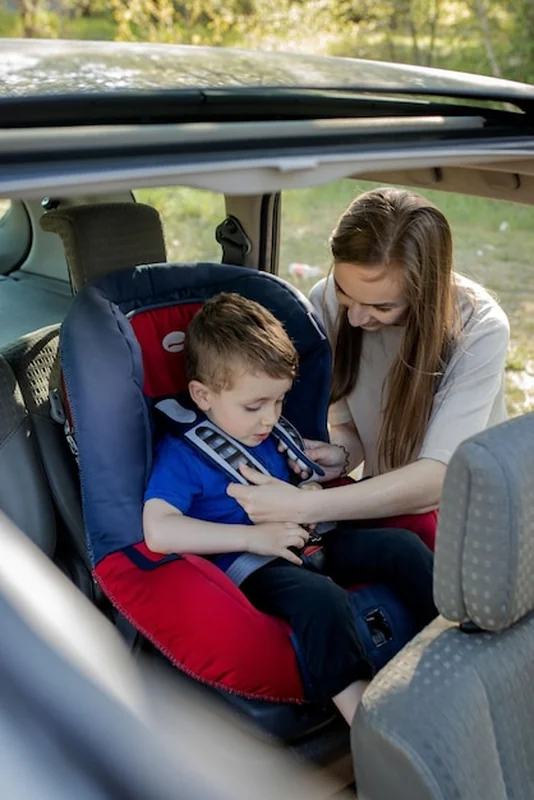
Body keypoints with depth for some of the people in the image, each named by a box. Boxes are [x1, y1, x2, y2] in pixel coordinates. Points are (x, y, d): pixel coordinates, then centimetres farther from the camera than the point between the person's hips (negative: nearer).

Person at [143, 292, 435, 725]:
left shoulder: (273, 433, 14)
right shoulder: (181, 451, -9)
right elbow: (158, 531, -23)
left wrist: (311, 496, 4)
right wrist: (253, 536, -24)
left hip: (304, 543, 8)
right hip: (244, 564, -8)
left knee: (401, 544, -7)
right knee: (320, 595, -36)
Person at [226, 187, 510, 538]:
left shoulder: (479, 329, -22)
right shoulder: (327, 301, -12)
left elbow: (437, 477, -28)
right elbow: (347, 424, -1)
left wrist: (304, 507, -36)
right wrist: (340, 454, -24)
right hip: (386, 502, 2)